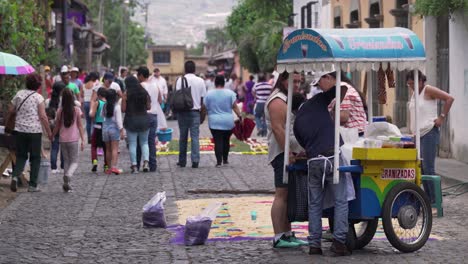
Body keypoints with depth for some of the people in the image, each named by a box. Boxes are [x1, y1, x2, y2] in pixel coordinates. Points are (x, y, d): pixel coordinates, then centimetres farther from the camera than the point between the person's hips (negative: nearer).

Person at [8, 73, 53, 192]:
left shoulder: (19, 94, 4)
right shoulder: (39, 98, -7)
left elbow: (10, 110, 8)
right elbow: (43, 117, -11)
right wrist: (49, 132, -4)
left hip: (20, 130, 3)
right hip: (35, 131, -3)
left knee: (21, 156, 14)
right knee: (35, 158, 8)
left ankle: (15, 175, -12)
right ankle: (32, 185, 6)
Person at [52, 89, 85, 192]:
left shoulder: (60, 110, -3)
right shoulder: (76, 110, -6)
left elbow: (57, 126, 3)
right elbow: (80, 126, -4)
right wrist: (83, 140, -1)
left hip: (63, 140, 2)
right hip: (74, 139, -2)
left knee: (66, 161, 13)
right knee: (74, 162, 6)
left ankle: (67, 184, 9)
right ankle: (68, 175, -24)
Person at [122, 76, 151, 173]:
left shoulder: (126, 94, -7)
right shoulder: (144, 93, 3)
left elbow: (123, 109, -8)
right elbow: (148, 107, 6)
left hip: (131, 120, -3)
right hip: (144, 119, 3)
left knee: (132, 144, 3)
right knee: (144, 142, 14)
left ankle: (134, 166, 2)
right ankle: (146, 162, -2)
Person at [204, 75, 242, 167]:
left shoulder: (209, 94, -1)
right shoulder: (230, 93, -3)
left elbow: (205, 108, 3)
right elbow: (235, 107, -6)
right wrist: (240, 116, -1)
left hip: (214, 122, -1)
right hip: (228, 122, 1)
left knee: (218, 141, -4)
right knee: (226, 141, 14)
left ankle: (219, 161, -13)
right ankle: (225, 160, 22)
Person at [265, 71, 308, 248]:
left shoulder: (289, 99, 21)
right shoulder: (278, 101, -12)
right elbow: (278, 129, -21)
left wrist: (299, 152, 21)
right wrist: (288, 153, -25)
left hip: (293, 153, 10)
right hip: (283, 153, -10)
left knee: (289, 196, 12)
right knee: (282, 195, -10)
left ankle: (287, 234, 16)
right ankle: (279, 238, -10)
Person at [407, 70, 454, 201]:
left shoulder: (428, 90, -8)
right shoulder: (414, 94, 15)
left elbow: (449, 99, -13)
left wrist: (442, 117, -14)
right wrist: (412, 130, 18)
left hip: (429, 133, -9)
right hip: (418, 134, 9)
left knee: (428, 168, -12)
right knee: (421, 168, 8)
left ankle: (435, 201, -8)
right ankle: (428, 199, 14)